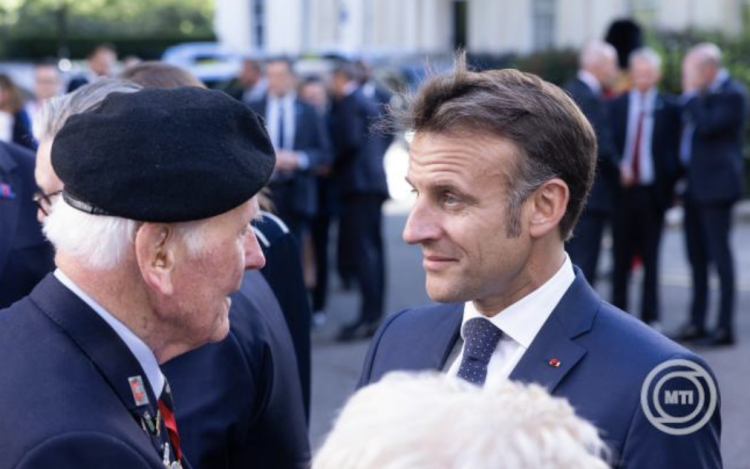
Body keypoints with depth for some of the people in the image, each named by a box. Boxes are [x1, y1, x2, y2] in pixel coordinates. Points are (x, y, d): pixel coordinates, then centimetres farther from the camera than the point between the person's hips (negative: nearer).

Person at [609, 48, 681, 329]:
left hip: (653, 191, -1)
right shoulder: (615, 105, 7)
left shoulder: (670, 108, 2)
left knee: (651, 258, 4)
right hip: (623, 189, 1)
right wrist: (616, 169, -9)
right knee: (621, 258, 6)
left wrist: (670, 185, -5)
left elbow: (675, 150, 2)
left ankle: (650, 317, 10)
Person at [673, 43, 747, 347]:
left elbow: (706, 126, -24)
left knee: (720, 254, -6)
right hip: (694, 186, 9)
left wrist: (691, 93, -15)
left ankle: (725, 327, -2)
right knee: (697, 256, 13)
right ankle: (697, 322, 20)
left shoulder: (732, 94, -13)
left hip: (716, 185, -9)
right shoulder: (703, 94, 14)